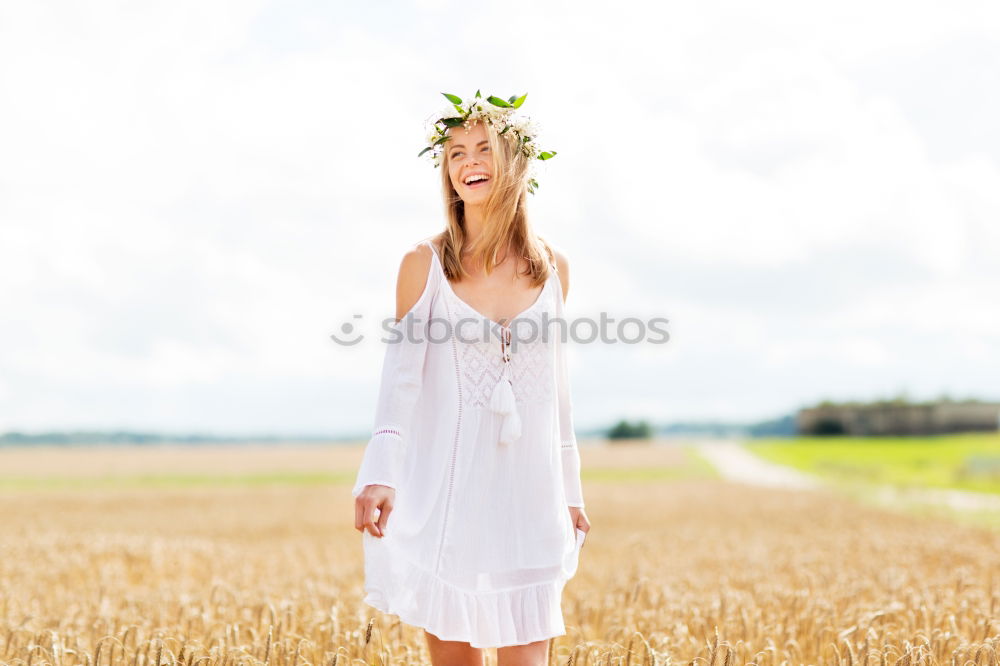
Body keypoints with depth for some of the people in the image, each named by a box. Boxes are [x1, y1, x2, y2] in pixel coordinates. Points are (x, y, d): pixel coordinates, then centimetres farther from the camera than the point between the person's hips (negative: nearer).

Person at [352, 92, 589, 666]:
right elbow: (402, 375, -5)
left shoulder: (553, 267, 7)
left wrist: (572, 491, 14)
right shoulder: (426, 262, -1)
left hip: (528, 490, 2)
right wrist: (380, 474, -18)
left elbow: (556, 387, 13)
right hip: (447, 489, -2)